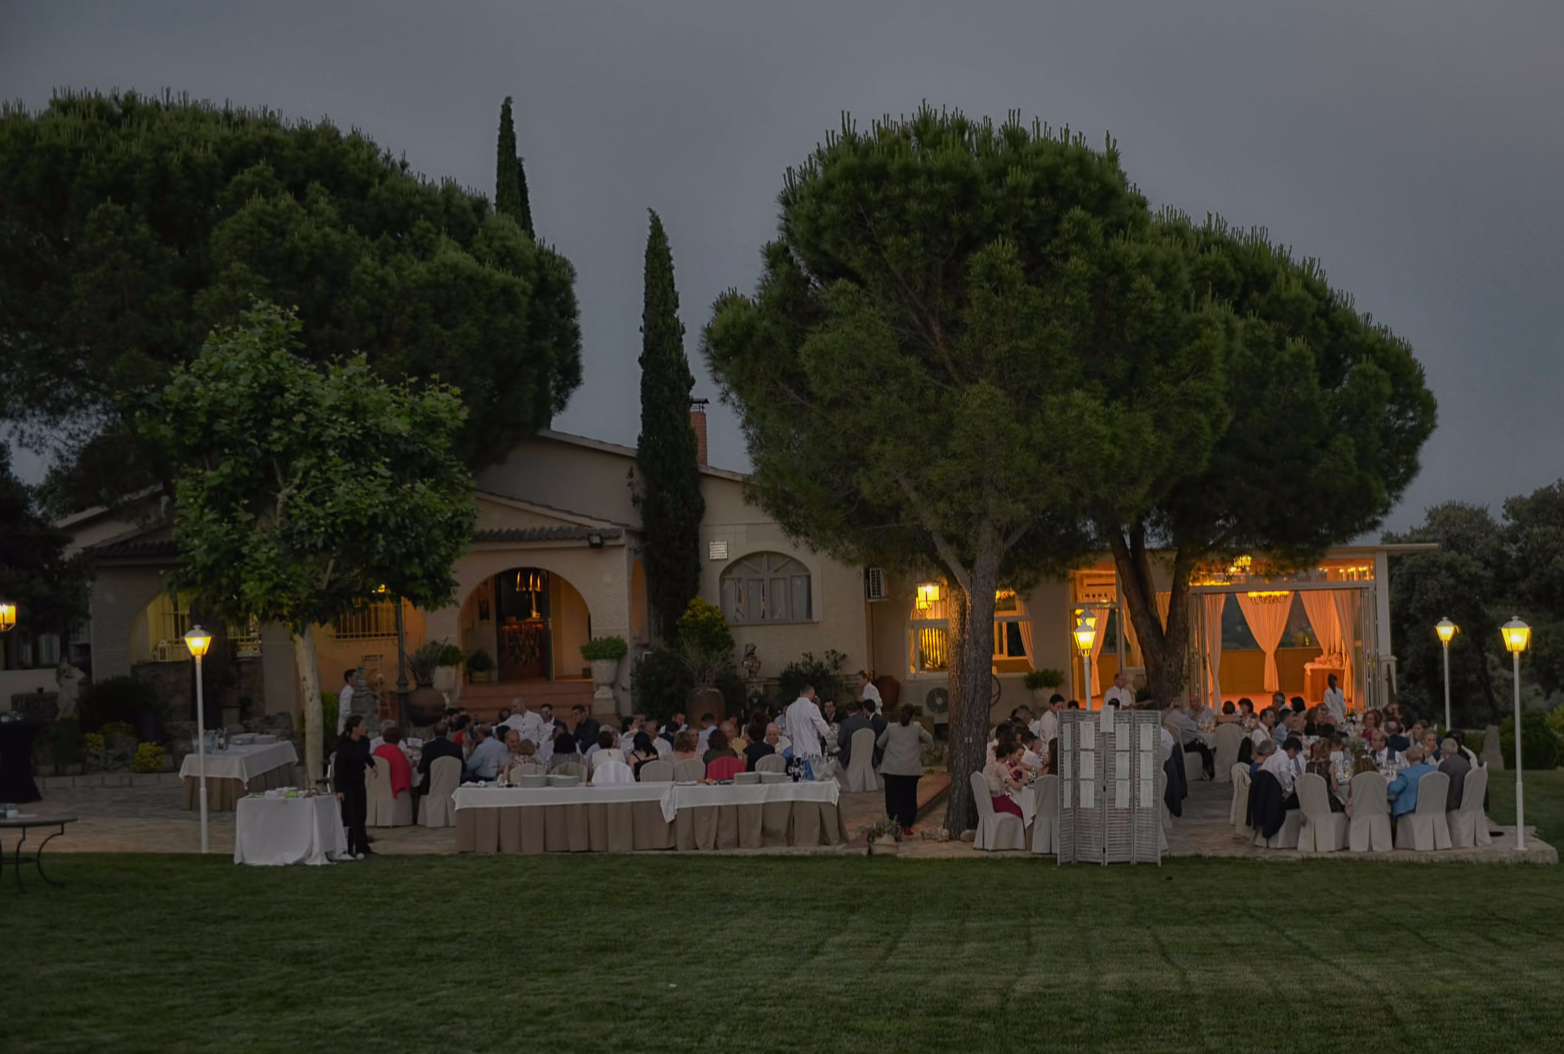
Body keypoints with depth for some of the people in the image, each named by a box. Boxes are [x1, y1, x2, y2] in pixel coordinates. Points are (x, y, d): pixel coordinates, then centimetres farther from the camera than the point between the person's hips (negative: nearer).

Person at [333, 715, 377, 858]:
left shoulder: (365, 742, -4)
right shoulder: (345, 745, -24)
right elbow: (338, 767, -25)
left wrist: (372, 766, -2)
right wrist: (339, 790, -31)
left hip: (359, 782, 6)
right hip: (346, 783, -6)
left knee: (361, 815, 8)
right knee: (350, 816, -8)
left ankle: (361, 847, 16)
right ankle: (347, 849, -3)